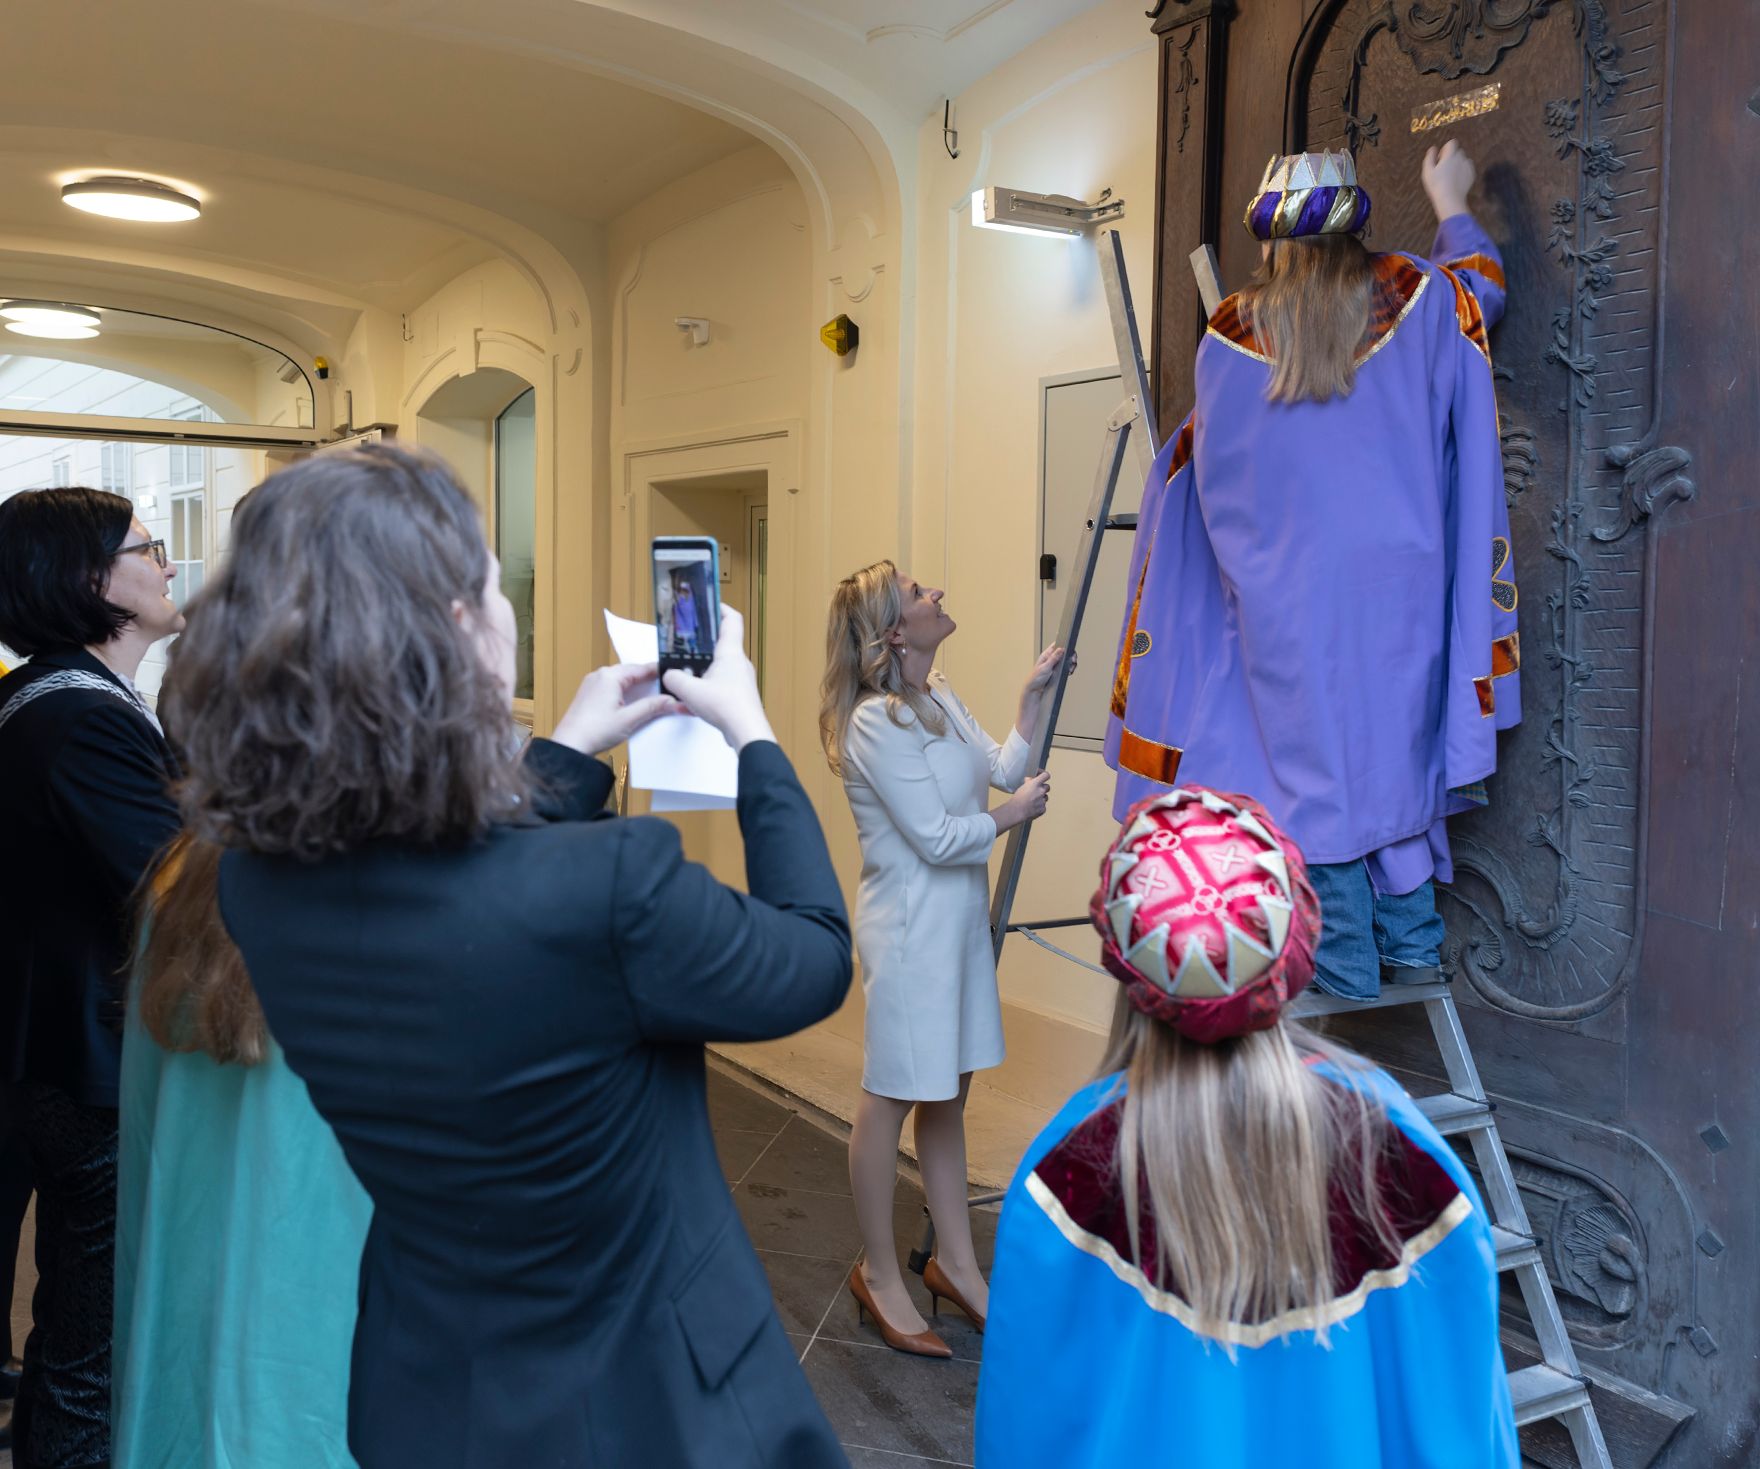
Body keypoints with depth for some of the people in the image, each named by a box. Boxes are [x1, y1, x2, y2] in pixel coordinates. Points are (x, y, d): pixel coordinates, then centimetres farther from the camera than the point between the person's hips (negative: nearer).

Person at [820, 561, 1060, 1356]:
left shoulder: (941, 699, 8)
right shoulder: (876, 722, -20)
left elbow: (1003, 770, 8)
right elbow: (936, 839, -19)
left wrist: (1033, 694, 5)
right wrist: (1016, 813, -6)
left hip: (959, 919, 9)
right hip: (909, 928, -9)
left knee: (947, 1095, 16)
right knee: (891, 1098, 5)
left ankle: (954, 1262, 30)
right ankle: (879, 1275, 21)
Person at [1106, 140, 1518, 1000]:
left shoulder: (1230, 336, -1)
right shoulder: (1408, 301, 3)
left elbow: (1203, 467, 9)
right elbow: (1481, 286, 26)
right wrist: (1452, 207, 41)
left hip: (1285, 599, -2)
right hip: (1396, 580, 2)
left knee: (1314, 773, 4)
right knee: (1395, 752, 16)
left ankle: (1346, 978, 10)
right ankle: (1412, 947, 22)